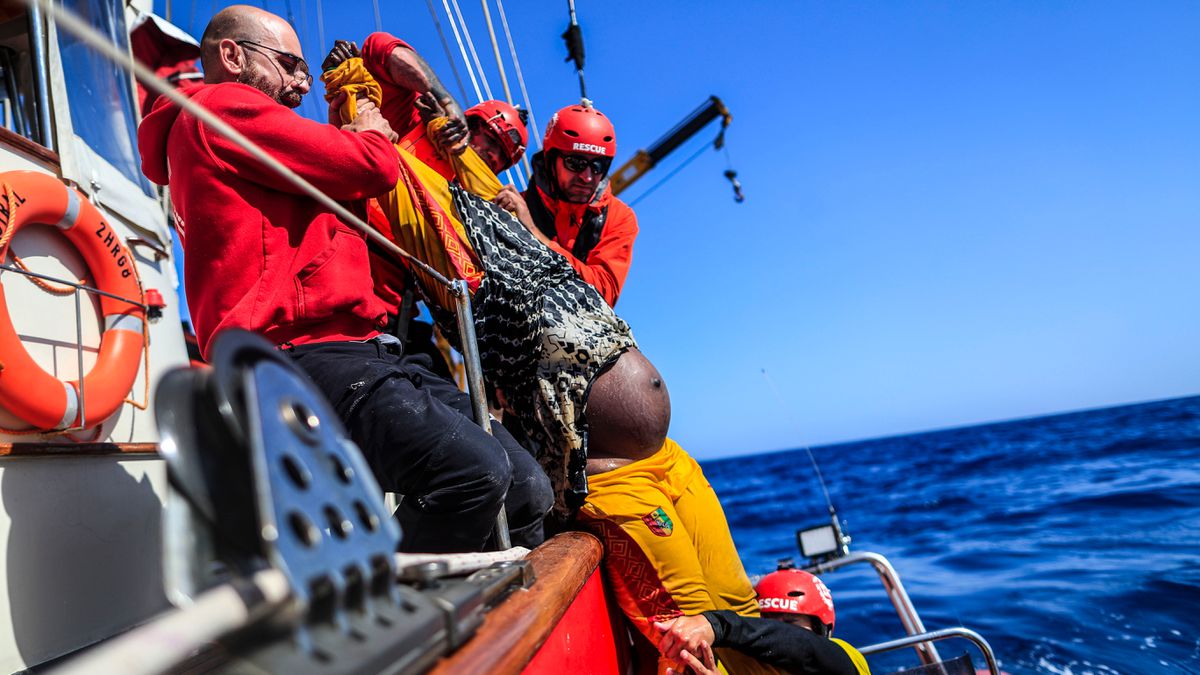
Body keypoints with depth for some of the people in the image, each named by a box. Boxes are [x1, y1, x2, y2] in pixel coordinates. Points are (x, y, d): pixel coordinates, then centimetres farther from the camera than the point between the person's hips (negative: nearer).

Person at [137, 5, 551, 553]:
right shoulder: (222, 106, 4)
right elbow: (374, 168, -4)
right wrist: (372, 134, 17)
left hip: (360, 351, 10)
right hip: (302, 351, -10)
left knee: (526, 489, 1)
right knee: (473, 471, -31)